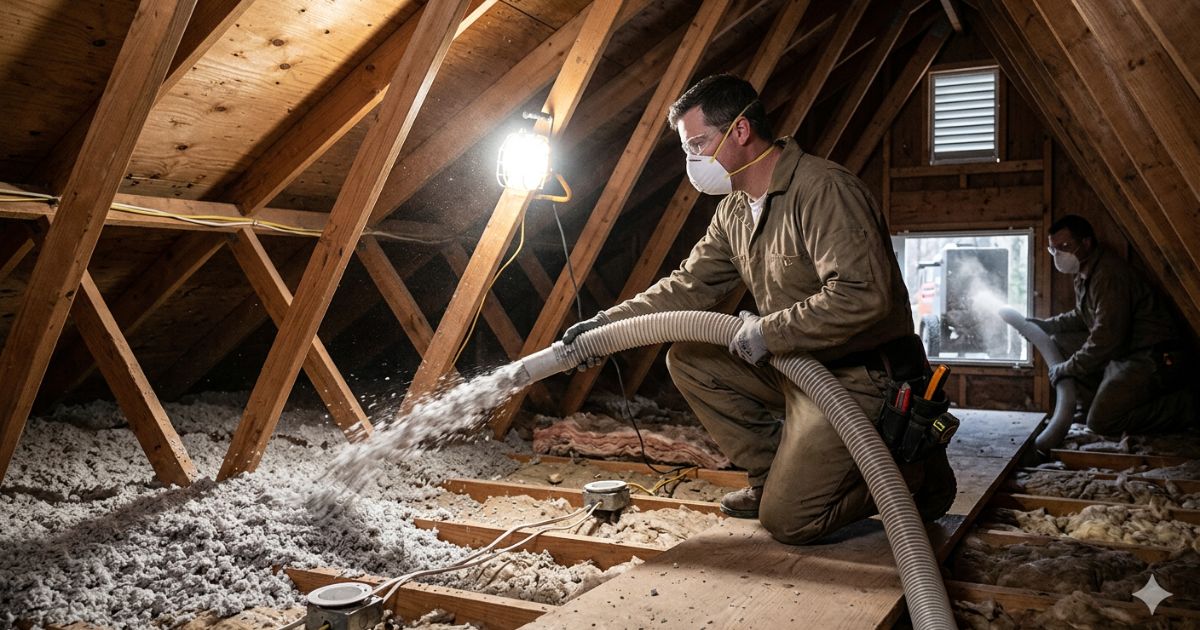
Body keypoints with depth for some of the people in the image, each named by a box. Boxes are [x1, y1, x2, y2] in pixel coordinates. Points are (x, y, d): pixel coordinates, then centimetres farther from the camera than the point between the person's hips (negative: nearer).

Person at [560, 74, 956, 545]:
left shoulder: (822, 189, -23)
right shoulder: (735, 209, 7)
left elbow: (861, 297, -31)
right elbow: (689, 285, 9)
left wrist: (768, 331, -22)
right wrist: (606, 324, 0)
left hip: (859, 377, -9)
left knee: (787, 520, -11)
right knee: (688, 359, 0)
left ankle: (913, 473, 10)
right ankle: (774, 474, 10)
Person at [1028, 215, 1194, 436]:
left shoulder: (1108, 275, -23)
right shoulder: (1084, 275, 10)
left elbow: (1106, 338, -28)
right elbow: (1082, 316, 29)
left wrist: (1067, 368, -18)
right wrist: (1048, 324, 14)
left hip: (1154, 359, -10)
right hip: (1122, 353, 10)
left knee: (1101, 422, -19)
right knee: (1059, 342, 6)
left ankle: (1180, 407, -3)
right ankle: (1089, 405, 8)